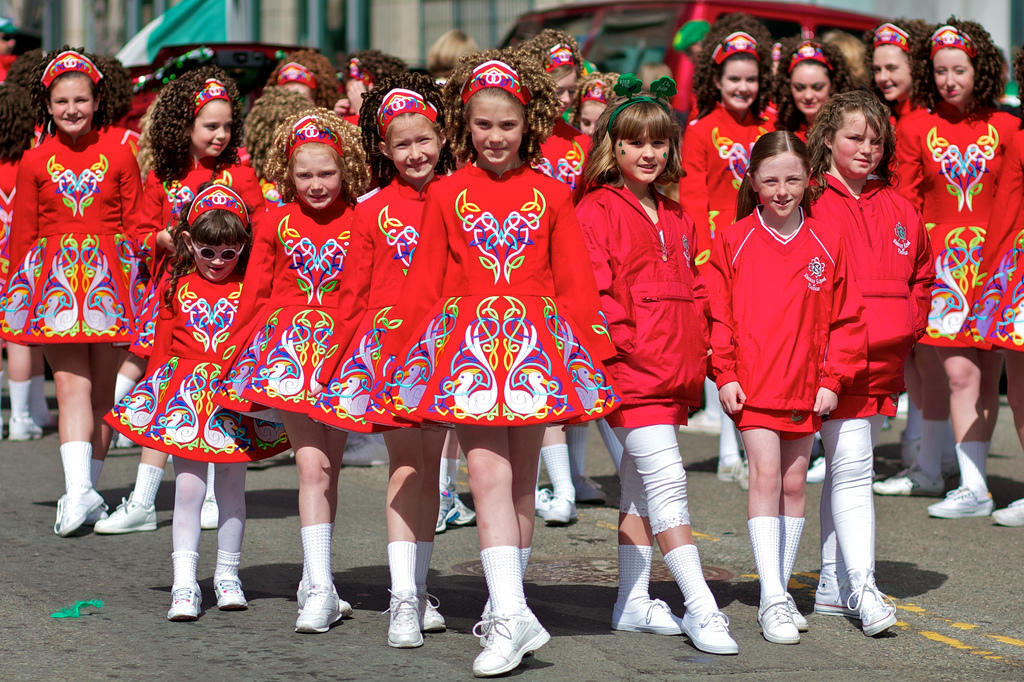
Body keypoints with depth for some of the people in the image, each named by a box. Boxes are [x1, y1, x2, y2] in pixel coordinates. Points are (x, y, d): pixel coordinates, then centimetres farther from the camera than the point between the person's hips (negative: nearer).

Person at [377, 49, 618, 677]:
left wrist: (590, 354, 4)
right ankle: (512, 614, -18)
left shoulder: (551, 194, 7)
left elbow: (574, 281, 8)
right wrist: (403, 353, 9)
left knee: (521, 482, 7)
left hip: (536, 340, 1)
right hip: (468, 341, -1)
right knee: (489, 473, -12)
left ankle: (507, 612, 16)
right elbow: (424, 282, 10)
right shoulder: (447, 195, 7)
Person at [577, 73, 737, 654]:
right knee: (667, 479, -13)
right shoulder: (598, 210, -5)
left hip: (673, 374, 8)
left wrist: (699, 356, 11)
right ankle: (702, 609, -14)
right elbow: (594, 290, -11)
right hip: (631, 371, -8)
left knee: (641, 486, 14)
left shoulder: (675, 217, 17)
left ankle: (633, 601, 21)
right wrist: (621, 348, -17)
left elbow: (693, 291, 22)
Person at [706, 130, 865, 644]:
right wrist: (725, 374, -6)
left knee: (794, 482, 10)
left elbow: (844, 317, 6)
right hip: (752, 382, -3)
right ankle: (772, 600, -12)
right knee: (765, 475, -11)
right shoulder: (732, 241, -2)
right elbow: (718, 314, 0)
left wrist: (832, 379, 0)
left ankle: (781, 591, 21)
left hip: (806, 384, 3)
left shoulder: (826, 244, 2)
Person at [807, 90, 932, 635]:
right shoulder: (808, 204, -6)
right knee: (852, 468, -13)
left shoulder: (898, 211, 13)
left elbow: (921, 276, 24)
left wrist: (908, 327, 11)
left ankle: (832, 586, 19)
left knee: (847, 469, 13)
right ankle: (863, 587, -16)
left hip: (883, 361, 6)